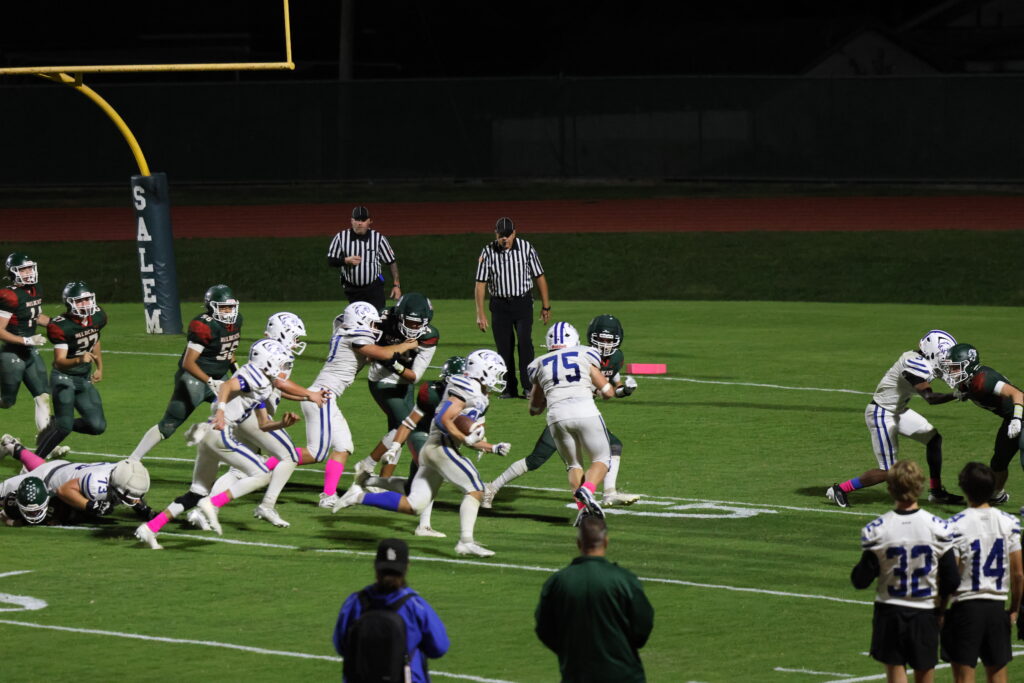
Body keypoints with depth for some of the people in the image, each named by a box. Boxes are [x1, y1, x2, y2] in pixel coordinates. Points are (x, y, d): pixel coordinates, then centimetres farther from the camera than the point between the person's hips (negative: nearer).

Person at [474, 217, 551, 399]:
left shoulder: (526, 248, -4)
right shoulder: (488, 253, -5)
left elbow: (539, 277, 4)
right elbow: (480, 283, -2)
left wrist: (546, 306, 6)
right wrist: (480, 313, -6)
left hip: (523, 303, -1)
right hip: (500, 305, 1)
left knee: (524, 342, -14)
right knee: (504, 347, 2)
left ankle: (528, 387, -11)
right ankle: (509, 389, 12)